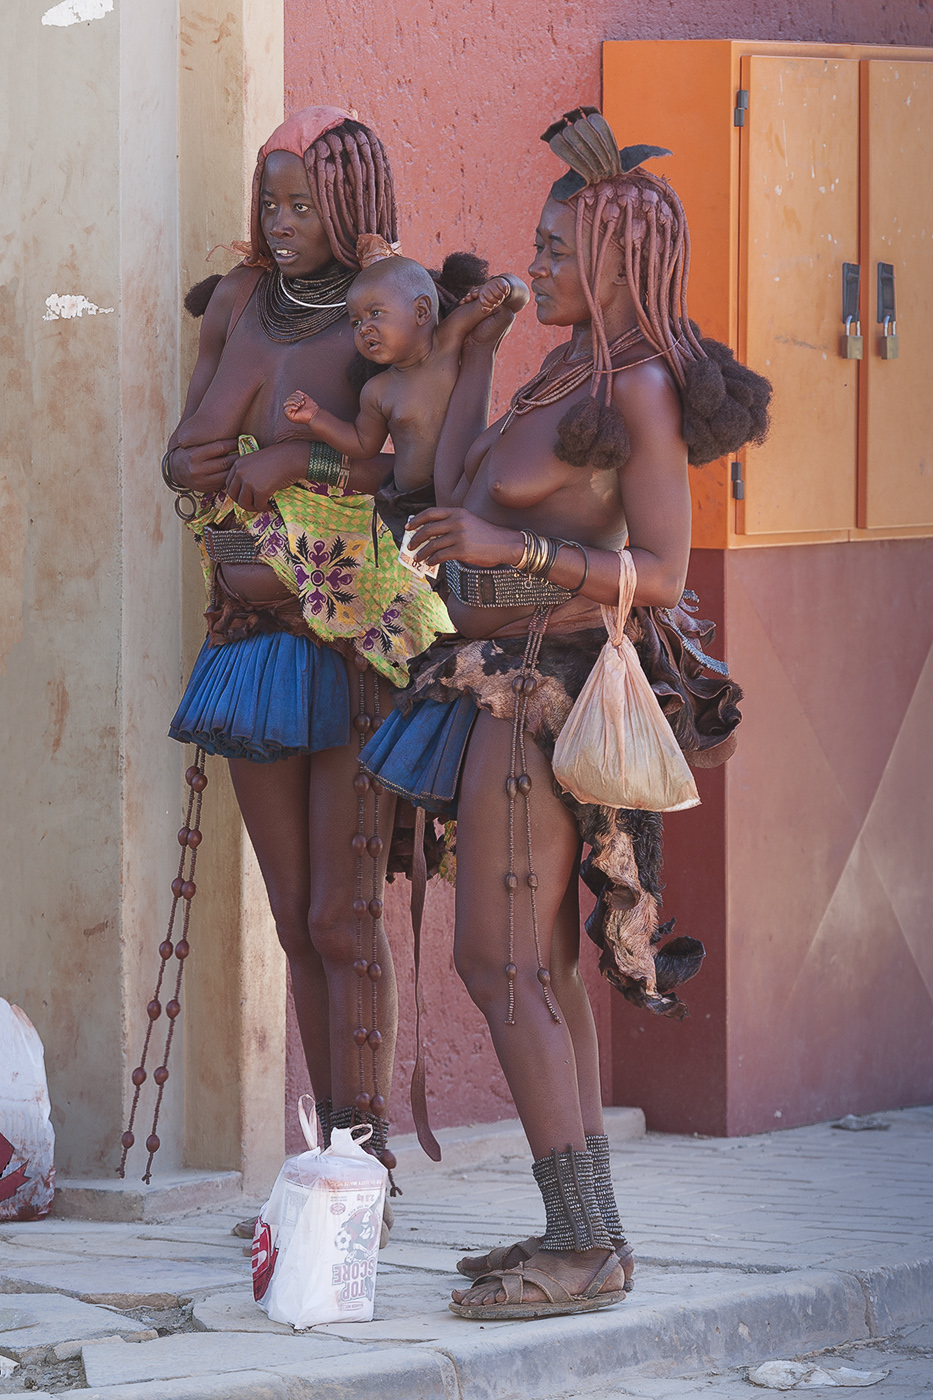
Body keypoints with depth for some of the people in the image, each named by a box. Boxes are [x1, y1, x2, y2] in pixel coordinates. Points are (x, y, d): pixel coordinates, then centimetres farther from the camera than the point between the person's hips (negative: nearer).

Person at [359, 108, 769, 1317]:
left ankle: (586, 1248, -15)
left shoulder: (641, 390, -13)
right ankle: (580, 1232, 13)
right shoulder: (572, 378, 15)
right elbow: (458, 489, 24)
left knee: (501, 959, -13)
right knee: (542, 966, 10)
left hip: (549, 691, -10)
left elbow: (660, 574, -19)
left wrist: (514, 548, -27)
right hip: (505, 687, 10)